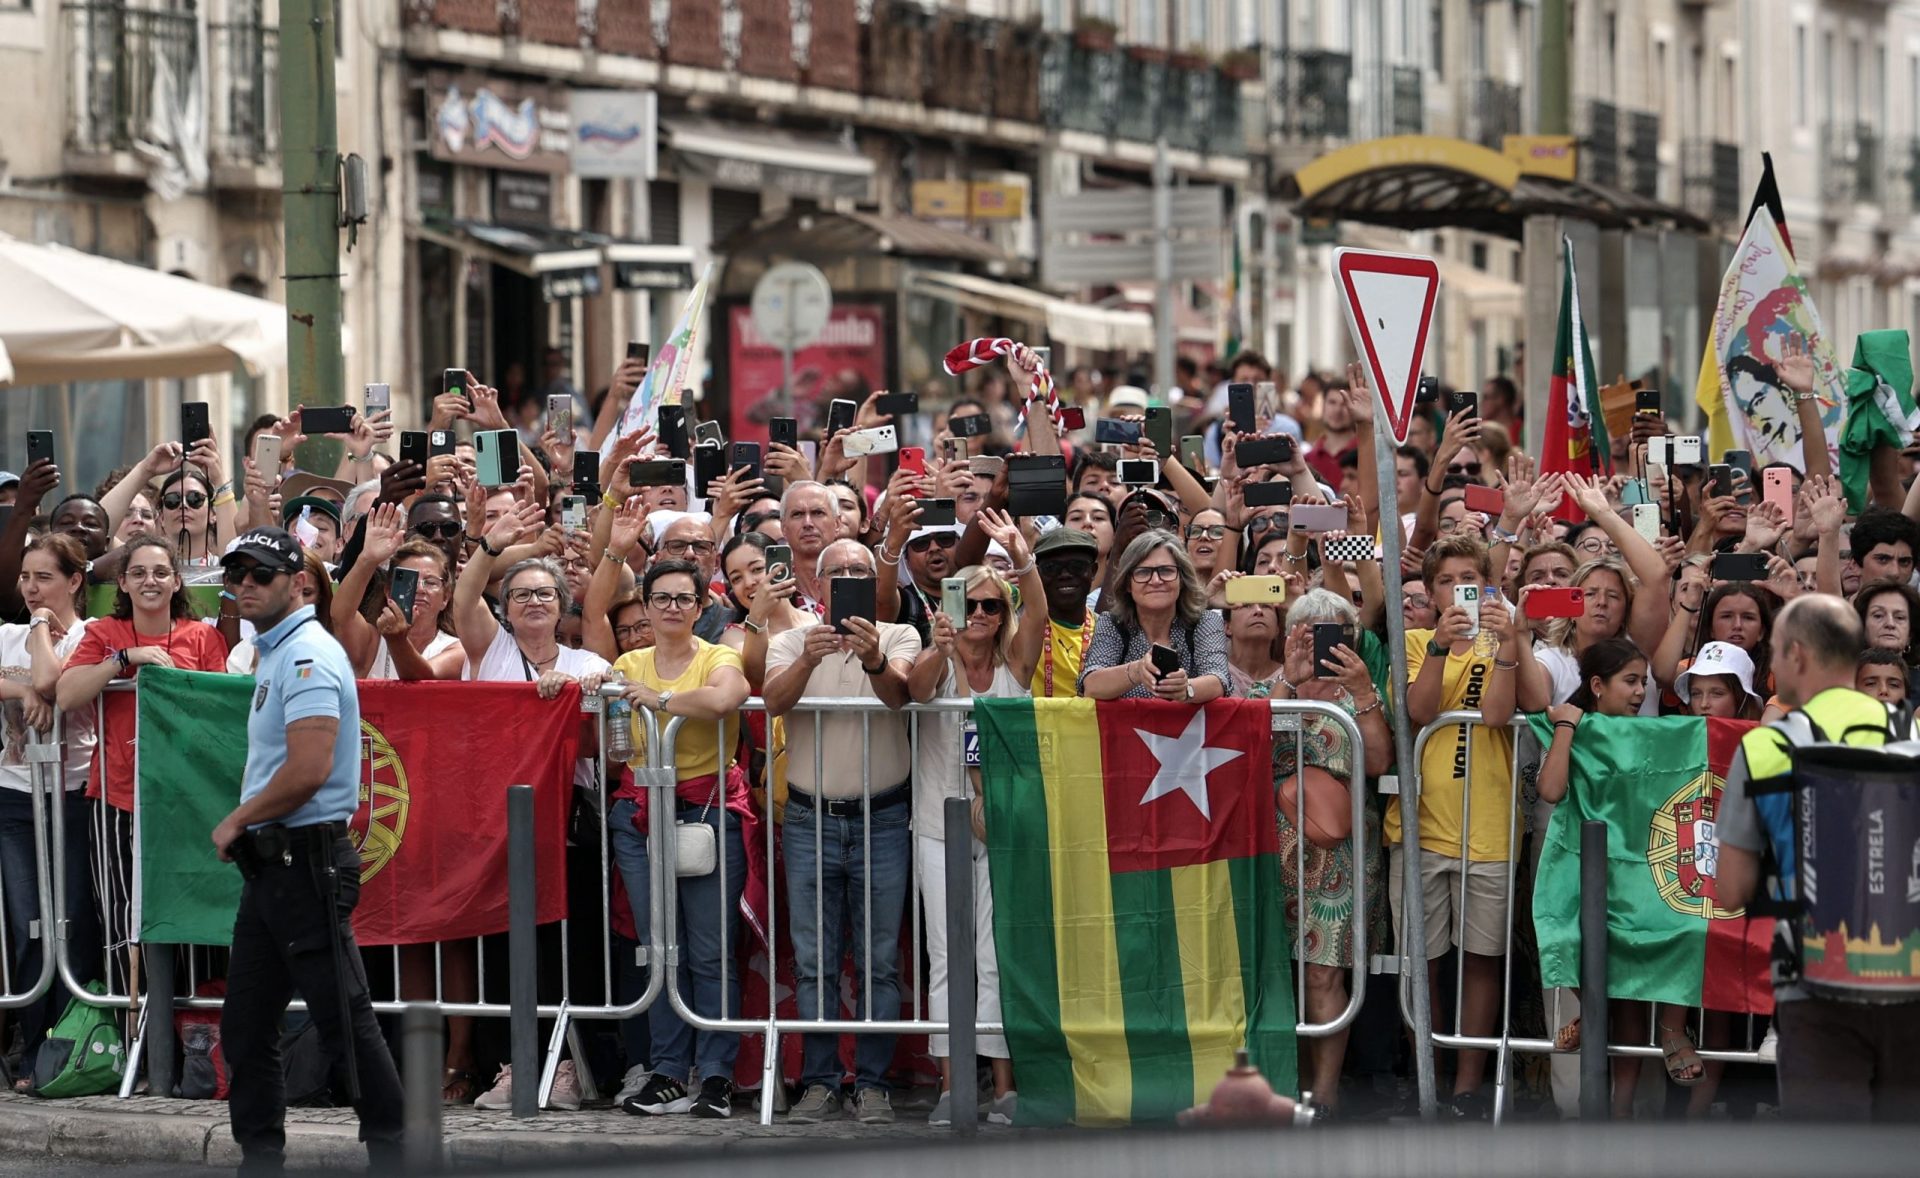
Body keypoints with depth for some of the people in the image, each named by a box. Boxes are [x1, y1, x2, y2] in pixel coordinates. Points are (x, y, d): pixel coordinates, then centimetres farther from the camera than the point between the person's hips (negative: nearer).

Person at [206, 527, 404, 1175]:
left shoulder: (308, 657, -15)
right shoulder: (277, 655, 17)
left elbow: (307, 771, -25)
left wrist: (235, 822, -13)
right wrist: (246, 829, 11)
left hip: (307, 865, -11)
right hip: (270, 866, 11)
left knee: (344, 1023, -6)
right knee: (246, 1027, 13)